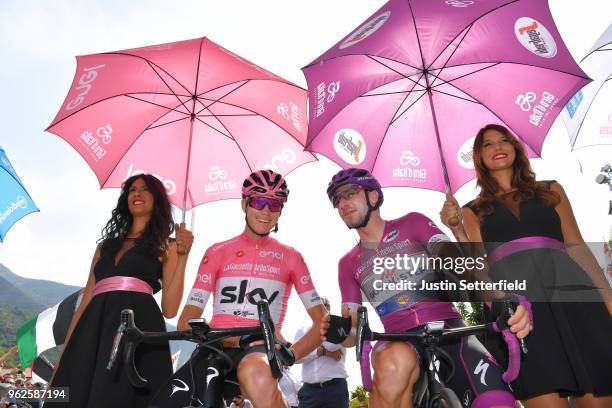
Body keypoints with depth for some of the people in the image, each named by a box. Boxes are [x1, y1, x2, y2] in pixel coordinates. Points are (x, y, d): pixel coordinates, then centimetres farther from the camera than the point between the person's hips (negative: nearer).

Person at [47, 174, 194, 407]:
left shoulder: (165, 246, 12)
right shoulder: (106, 245, 25)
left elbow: (169, 309, 0)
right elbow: (86, 300, 19)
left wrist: (182, 256, -7)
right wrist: (64, 353, 11)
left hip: (137, 329, -4)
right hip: (93, 329, 4)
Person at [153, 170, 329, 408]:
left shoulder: (290, 257, 11)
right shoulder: (217, 252, 13)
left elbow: (321, 321, 7)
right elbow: (186, 321, 7)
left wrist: (289, 354, -11)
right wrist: (225, 340, -13)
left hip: (263, 350, -2)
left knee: (255, 372, -38)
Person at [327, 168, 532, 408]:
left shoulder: (412, 223, 7)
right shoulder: (348, 264, 14)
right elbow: (352, 333, 7)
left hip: (449, 332, -1)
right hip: (399, 342, 2)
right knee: (395, 364, -36)